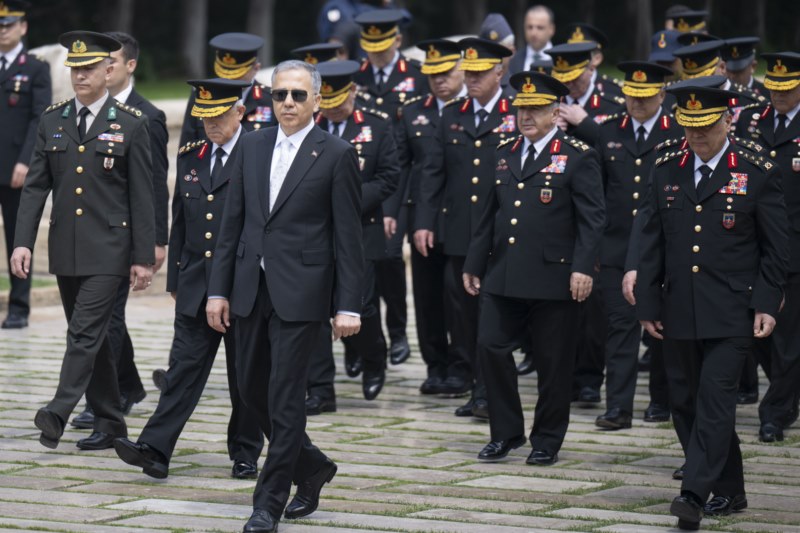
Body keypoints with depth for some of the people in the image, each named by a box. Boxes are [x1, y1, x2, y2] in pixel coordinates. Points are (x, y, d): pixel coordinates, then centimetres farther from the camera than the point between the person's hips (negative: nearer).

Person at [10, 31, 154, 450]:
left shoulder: (131, 125, -3)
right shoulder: (52, 121, 8)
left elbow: (142, 196, -3)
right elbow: (35, 186, 7)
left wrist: (144, 257, -6)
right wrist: (22, 242, -4)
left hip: (108, 250, -5)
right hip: (66, 250, 5)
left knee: (85, 332, -15)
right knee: (90, 337, 11)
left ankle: (59, 413, -23)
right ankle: (110, 423, 20)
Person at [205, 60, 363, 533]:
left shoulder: (336, 155, -5)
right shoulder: (252, 147, 10)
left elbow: (348, 238, -6)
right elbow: (233, 223, 12)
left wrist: (348, 306, -11)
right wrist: (218, 289, 7)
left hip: (300, 293, -6)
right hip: (251, 289, 6)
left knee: (286, 397, -6)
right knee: (252, 388, 11)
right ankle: (312, 467, 32)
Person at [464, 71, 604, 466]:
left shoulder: (577, 158, -3)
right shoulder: (505, 154, 14)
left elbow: (591, 219, -8)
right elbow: (490, 214, 19)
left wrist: (583, 268, -18)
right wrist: (475, 264, 17)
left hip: (553, 280, -5)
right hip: (503, 277, 5)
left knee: (553, 362, 3)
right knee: (491, 347, -1)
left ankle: (547, 440, 15)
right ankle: (506, 432, 13)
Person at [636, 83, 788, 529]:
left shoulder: (758, 173, -2)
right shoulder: (667, 170, 9)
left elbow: (776, 249, -1)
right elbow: (653, 242, 12)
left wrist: (767, 305, -8)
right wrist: (648, 303, 8)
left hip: (731, 315, -5)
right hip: (679, 313, 5)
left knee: (715, 400, -12)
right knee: (687, 404, 9)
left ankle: (696, 494, -16)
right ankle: (729, 491, 21)